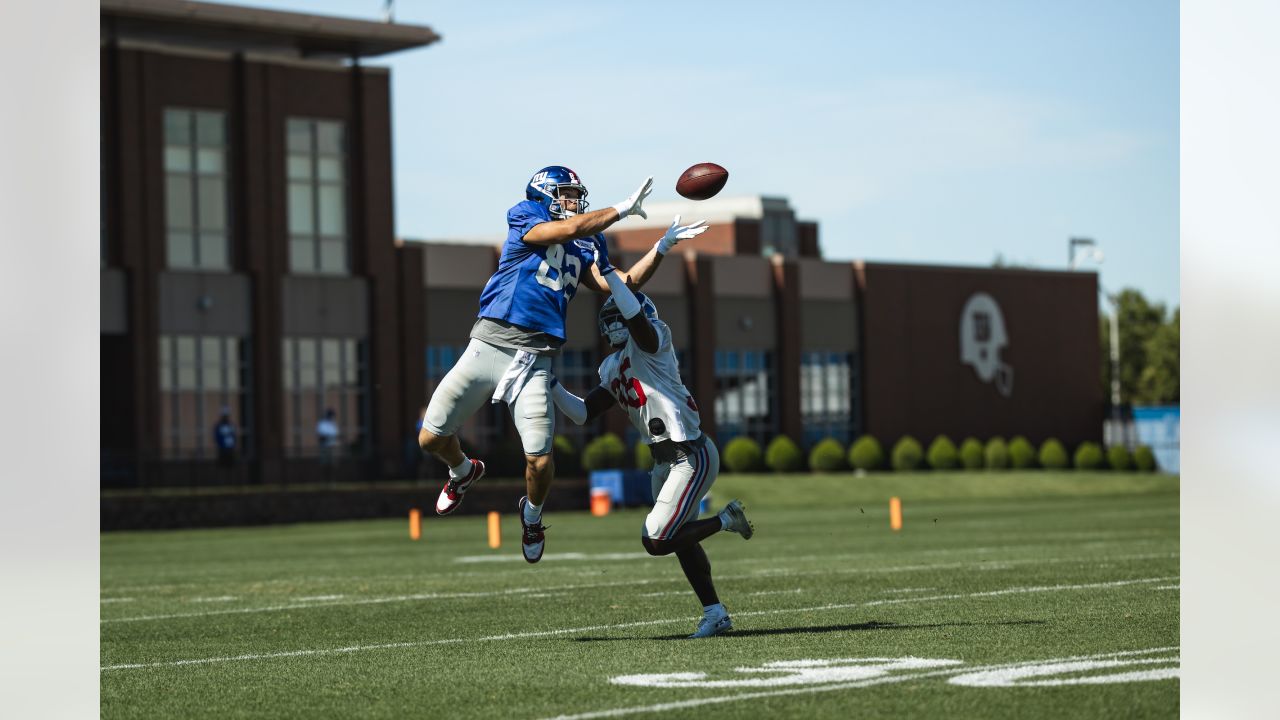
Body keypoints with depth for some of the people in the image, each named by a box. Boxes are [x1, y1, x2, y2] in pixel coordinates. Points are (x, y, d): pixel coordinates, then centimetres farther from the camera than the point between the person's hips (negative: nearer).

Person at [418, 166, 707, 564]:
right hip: (489, 342, -3)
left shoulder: (584, 248, 16)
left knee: (539, 461, -10)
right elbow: (568, 229, -16)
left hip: (535, 359, 3)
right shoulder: (523, 219, 0)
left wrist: (662, 247, 5)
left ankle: (532, 515, 25)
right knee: (431, 438, -1)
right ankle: (463, 471, 35)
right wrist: (621, 209, -9)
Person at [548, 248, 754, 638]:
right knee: (681, 541, 13)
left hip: (692, 455, -9)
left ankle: (726, 519, 4)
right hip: (665, 460, 9)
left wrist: (606, 270, -30)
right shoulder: (611, 369, 15)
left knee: (656, 541, -14)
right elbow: (583, 413, 13)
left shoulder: (650, 341, -8)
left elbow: (636, 315, -31)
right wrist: (551, 385, 4)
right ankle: (715, 613, 24)